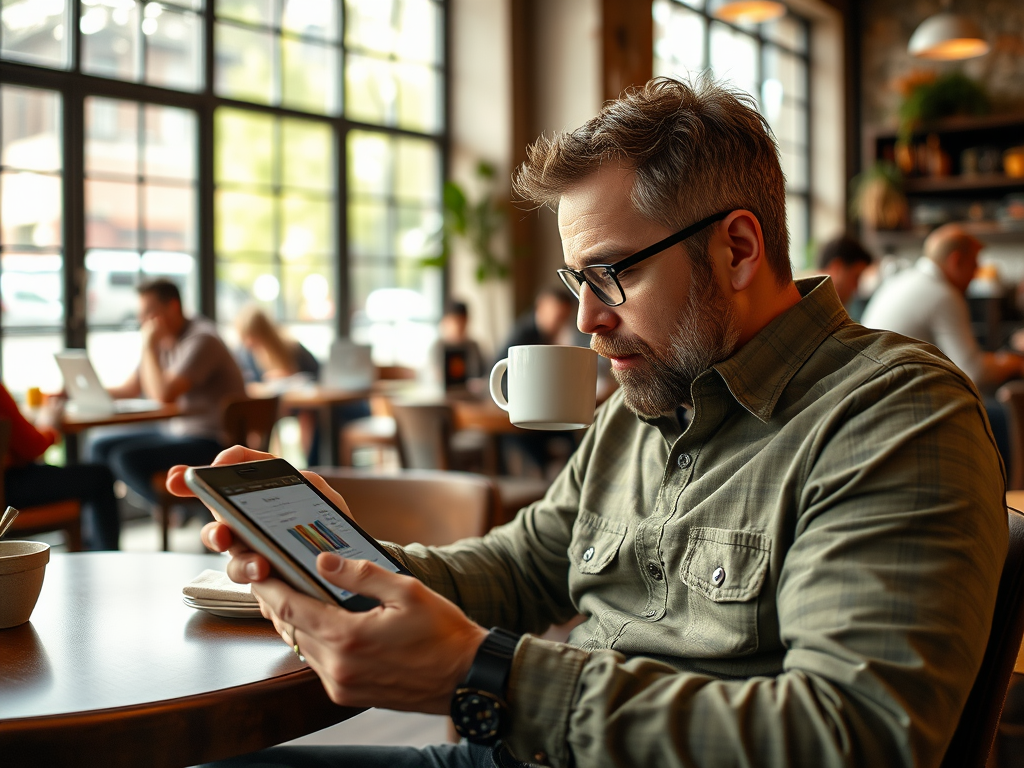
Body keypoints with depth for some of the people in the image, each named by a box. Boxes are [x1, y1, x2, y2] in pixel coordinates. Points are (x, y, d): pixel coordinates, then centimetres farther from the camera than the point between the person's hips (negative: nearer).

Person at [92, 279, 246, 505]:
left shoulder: (200, 339, -17)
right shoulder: (163, 342, 11)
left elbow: (164, 394, -27)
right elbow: (129, 390, 16)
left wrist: (149, 345, -16)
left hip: (213, 441, -10)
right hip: (179, 432, 10)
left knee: (126, 457, -24)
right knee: (101, 448, 6)